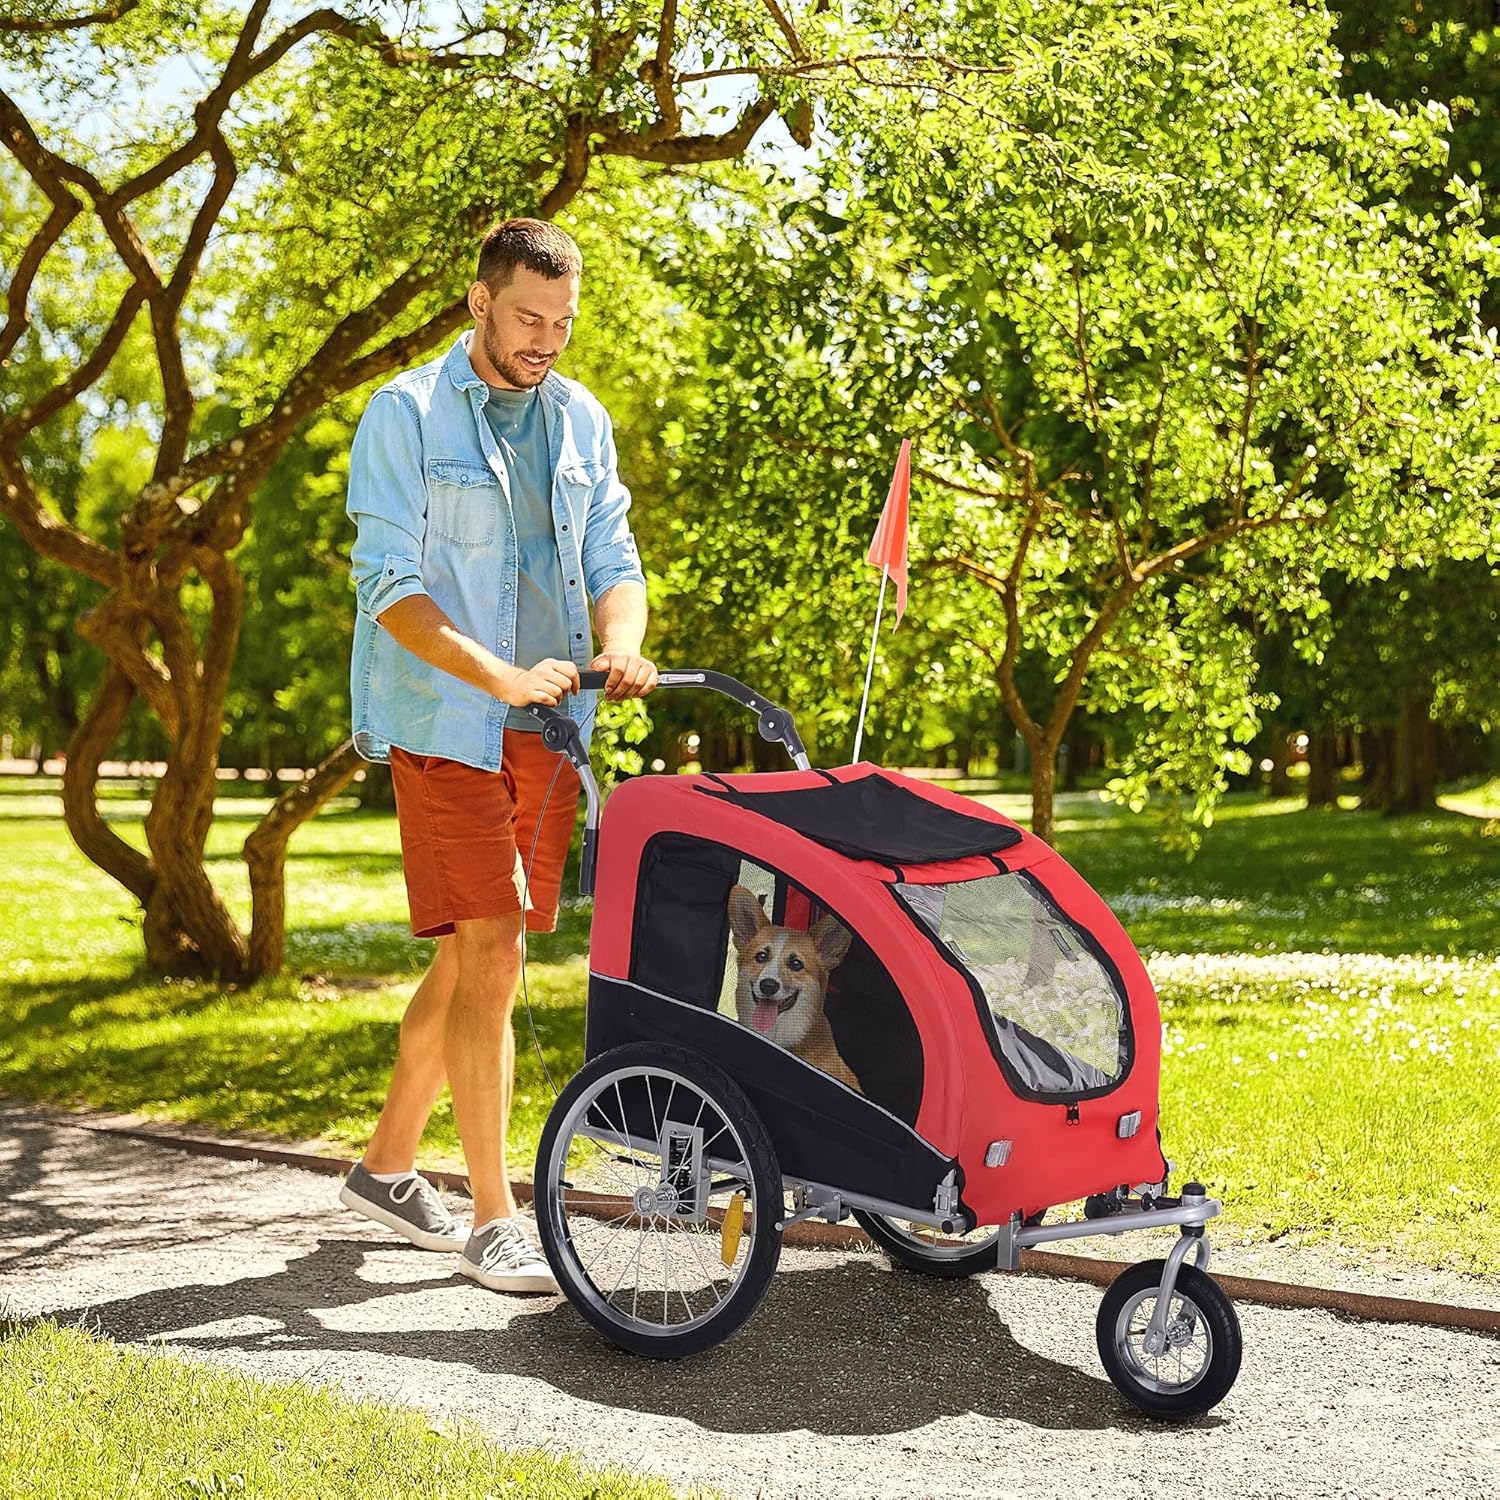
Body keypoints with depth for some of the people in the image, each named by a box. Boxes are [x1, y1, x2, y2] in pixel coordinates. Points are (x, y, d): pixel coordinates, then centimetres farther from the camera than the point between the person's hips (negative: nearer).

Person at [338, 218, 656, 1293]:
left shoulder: (581, 420, 12)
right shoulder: (408, 415, -5)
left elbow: (612, 558, 10)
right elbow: (390, 586, -12)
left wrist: (621, 645, -13)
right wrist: (504, 679, -25)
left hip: (549, 730, 6)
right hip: (446, 724, -6)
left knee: (472, 958, 12)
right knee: (490, 955, -11)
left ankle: (387, 1166, 29)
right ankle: (493, 1221, -4)